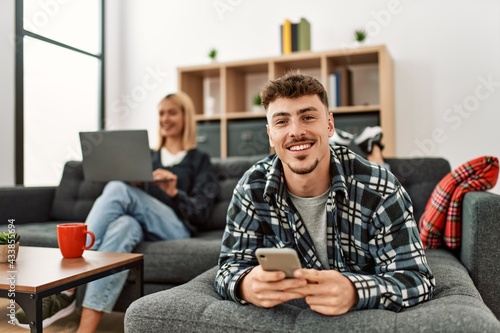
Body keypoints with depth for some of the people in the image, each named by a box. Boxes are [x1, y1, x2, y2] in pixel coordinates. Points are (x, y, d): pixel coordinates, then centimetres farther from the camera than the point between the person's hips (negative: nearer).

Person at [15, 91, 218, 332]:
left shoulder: (199, 160, 13)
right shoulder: (148, 156, 26)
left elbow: (201, 213, 2)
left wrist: (174, 193, -16)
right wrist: (131, 182, -1)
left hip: (175, 229, -3)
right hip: (141, 225, 4)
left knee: (117, 189, -30)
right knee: (123, 226, -35)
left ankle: (66, 293, -35)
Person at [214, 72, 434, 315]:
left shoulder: (379, 189, -17)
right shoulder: (252, 188, -10)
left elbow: (417, 277, -17)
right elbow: (230, 266, -8)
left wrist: (354, 293, -38)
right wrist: (246, 285, -33)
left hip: (368, 319, 0)